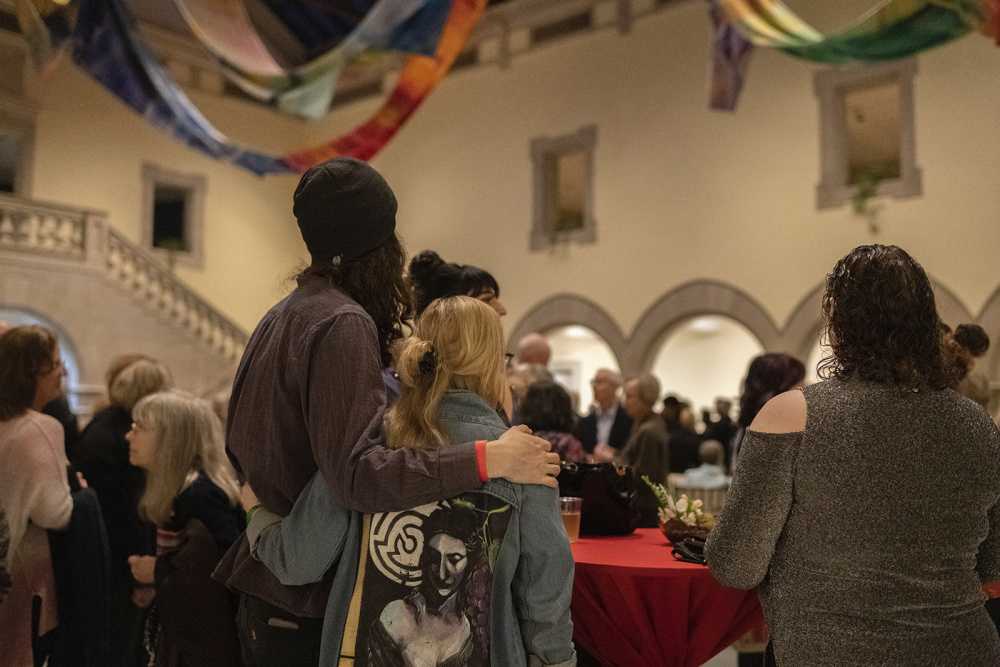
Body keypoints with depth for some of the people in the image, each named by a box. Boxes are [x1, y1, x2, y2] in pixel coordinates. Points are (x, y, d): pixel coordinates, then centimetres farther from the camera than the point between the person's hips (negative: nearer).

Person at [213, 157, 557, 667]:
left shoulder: (281, 316, 9)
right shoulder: (344, 324, -20)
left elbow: (240, 447, 17)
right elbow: (357, 475, -30)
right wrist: (488, 460, -33)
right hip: (310, 600, -9)